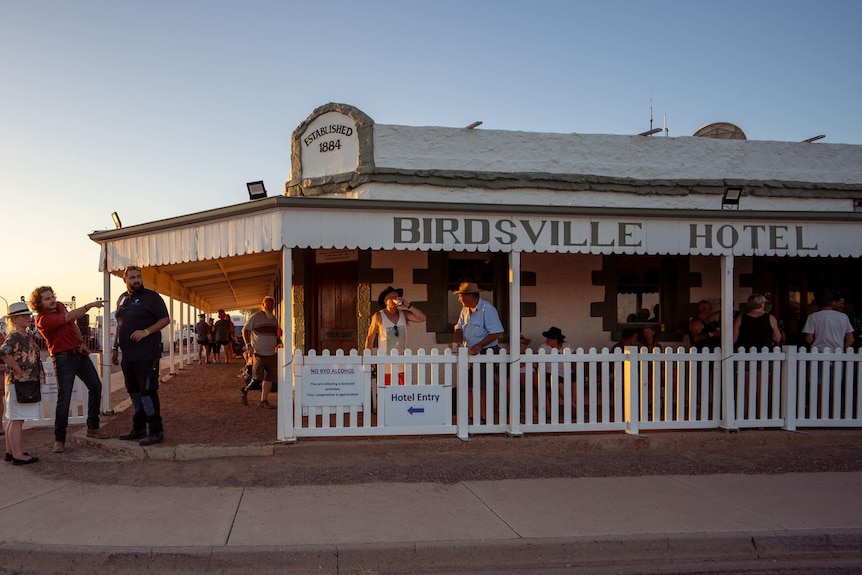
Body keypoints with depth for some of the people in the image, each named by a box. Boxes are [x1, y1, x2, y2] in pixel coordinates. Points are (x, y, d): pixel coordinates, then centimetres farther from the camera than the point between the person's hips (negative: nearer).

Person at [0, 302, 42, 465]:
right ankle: (18, 455, -2)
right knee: (17, 420, -5)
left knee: (13, 420, 16)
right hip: (19, 383, -10)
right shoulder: (14, 336, -15)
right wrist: (19, 370, -23)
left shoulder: (28, 334, 13)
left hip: (28, 383, 10)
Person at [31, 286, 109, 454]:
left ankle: (93, 427, 25)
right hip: (63, 358, -8)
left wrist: (82, 342, 7)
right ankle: (59, 440, -1)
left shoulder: (60, 306, 4)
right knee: (64, 398, -11)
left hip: (80, 353, 9)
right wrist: (89, 305, -42)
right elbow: (70, 317, -35)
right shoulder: (43, 319, -21)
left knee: (95, 386, 13)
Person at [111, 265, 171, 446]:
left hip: (147, 355, -7)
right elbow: (120, 325, 22)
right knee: (134, 391, 13)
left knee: (147, 391, -9)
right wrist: (115, 347, 19)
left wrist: (146, 332, -20)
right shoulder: (122, 299, 15)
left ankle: (156, 432, -4)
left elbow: (165, 319, -8)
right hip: (128, 355, 7)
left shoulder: (151, 297, -5)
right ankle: (139, 429, 24)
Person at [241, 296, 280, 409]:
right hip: (259, 353, -6)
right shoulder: (256, 317, -4)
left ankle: (263, 401, 14)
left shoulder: (274, 319, 14)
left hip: (272, 353, 6)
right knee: (257, 378, -10)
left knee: (269, 378, 5)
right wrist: (248, 344, -12)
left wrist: (277, 344, 12)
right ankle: (244, 390, 18)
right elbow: (245, 330, -2)